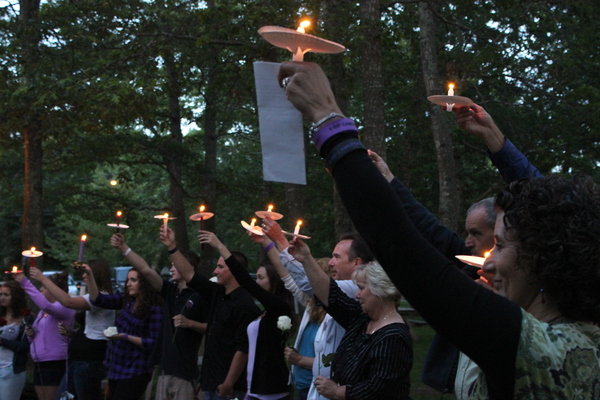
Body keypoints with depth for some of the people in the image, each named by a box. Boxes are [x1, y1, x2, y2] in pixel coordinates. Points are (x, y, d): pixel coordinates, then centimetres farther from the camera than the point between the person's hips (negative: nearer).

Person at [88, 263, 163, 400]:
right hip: (116, 367, 7)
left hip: (135, 372, -7)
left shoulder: (154, 309, -11)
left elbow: (153, 343, -12)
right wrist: (89, 274, -11)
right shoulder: (126, 300, 7)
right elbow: (98, 300, 0)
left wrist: (125, 337, -20)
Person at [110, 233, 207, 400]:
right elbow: (146, 270, 4)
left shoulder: (200, 296, -6)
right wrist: (123, 248, -2)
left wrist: (190, 323, -18)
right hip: (165, 367, 6)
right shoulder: (170, 291, 11)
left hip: (185, 370, -6)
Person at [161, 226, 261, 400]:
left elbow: (243, 349, -20)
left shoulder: (245, 305, -17)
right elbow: (189, 275, 17)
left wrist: (228, 384, -19)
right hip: (211, 382, 9)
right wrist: (172, 247, 13)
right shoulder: (217, 294, 9)